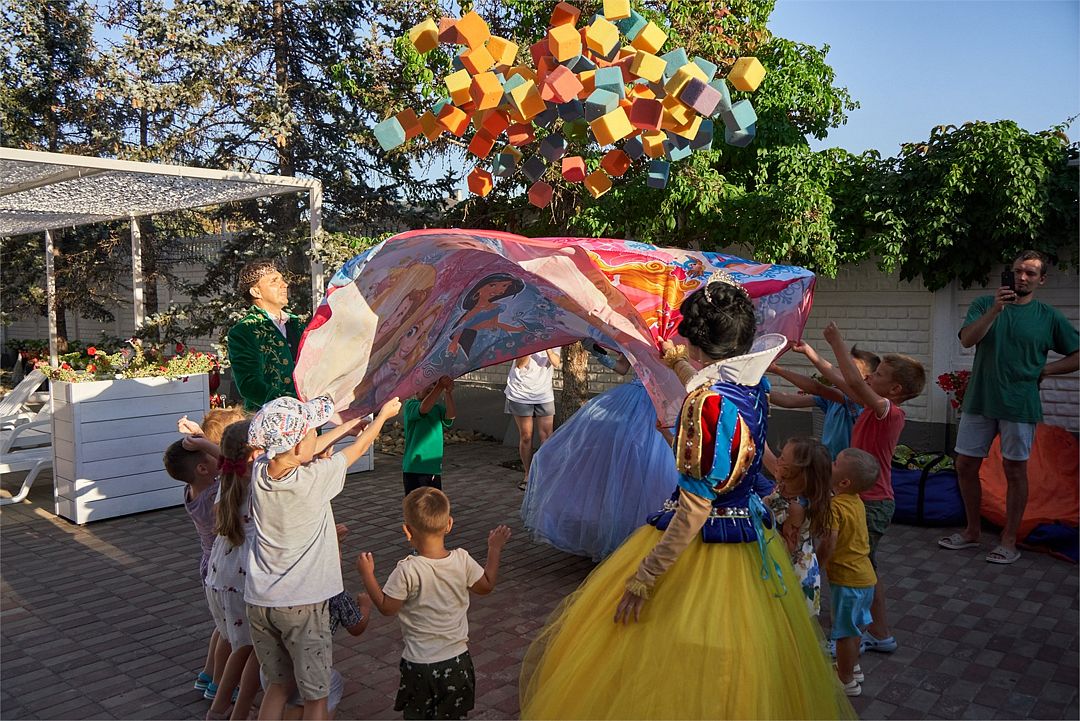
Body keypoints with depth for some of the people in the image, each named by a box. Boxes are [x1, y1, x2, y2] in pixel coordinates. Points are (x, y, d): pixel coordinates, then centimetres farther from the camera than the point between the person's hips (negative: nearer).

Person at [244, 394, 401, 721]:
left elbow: (302, 451, 14)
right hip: (302, 604, -6)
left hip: (259, 600, 6)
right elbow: (359, 448, -3)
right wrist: (383, 414, 15)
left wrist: (346, 425, 26)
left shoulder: (260, 470, -6)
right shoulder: (314, 479, -20)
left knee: (279, 684, 22)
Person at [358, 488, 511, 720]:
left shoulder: (407, 571, -23)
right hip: (457, 660, 3)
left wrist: (367, 574, -2)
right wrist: (495, 549, 15)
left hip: (420, 664, -3)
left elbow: (386, 608, -11)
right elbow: (486, 586, 4)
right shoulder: (462, 560, -12)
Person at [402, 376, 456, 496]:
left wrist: (448, 392, -30)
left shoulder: (438, 408, 10)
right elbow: (424, 408, -29)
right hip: (414, 469, -6)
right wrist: (440, 386, -37)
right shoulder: (410, 405, -5)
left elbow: (451, 415, -13)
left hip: (435, 469, 6)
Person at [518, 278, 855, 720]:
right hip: (751, 539, 8)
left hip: (700, 547, -8)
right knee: (732, 674, 24)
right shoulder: (753, 385, -1)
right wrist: (677, 364, 43)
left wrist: (645, 576, -19)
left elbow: (695, 508, -25)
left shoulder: (705, 404, -25)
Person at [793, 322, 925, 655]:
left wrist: (837, 342, -28)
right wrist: (810, 353, 13)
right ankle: (879, 634, 31)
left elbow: (854, 381, -35)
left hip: (872, 505, -10)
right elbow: (842, 382, 13)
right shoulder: (875, 408, 5)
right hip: (867, 500, 10)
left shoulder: (890, 413, -21)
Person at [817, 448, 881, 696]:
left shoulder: (835, 506, -24)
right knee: (855, 626, 24)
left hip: (847, 579, -9)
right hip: (865, 576, 9)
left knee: (844, 632, 6)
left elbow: (828, 546, -27)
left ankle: (847, 681, 19)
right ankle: (852, 667, 41)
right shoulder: (857, 502, 3)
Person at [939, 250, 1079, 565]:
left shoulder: (1049, 317, 2)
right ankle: (972, 531, 24)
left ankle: (1009, 541, 16)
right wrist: (995, 309, -25)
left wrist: (1043, 370, -3)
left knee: (1015, 471, 5)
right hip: (979, 400, 2)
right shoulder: (984, 304, 3)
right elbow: (967, 340, -14)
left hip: (1019, 406, -2)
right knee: (966, 467, 7)